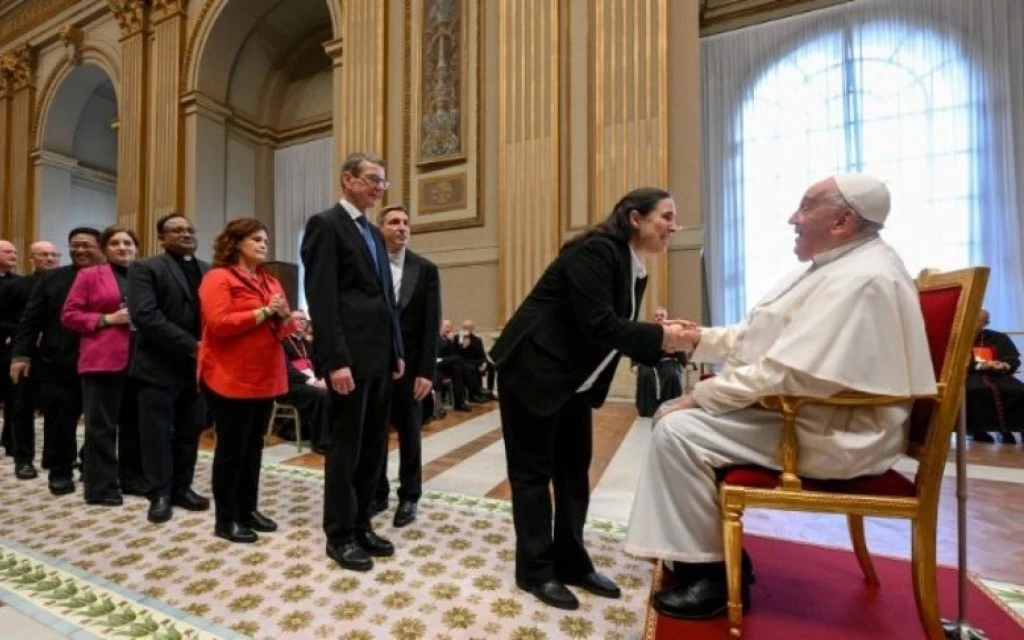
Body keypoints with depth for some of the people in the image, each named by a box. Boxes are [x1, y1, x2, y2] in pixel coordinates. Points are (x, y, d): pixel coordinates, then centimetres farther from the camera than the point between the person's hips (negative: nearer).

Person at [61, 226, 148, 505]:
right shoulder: (89, 275, 5)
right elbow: (69, 315, 1)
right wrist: (107, 319, -11)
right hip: (103, 360, -3)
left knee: (135, 423, 10)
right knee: (101, 425, 1)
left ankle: (133, 478, 21)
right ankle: (100, 486, 10)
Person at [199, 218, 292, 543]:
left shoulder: (270, 281, 15)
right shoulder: (218, 277, -6)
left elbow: (283, 327, 15)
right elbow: (219, 323, -19)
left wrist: (283, 316, -6)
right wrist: (264, 311, -18)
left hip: (265, 378, 7)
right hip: (230, 379, -7)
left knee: (254, 447, 13)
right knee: (231, 448, 2)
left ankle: (248, 509, 25)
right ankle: (225, 519, 15)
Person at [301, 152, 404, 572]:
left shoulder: (374, 233, 20)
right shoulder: (326, 224, -5)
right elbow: (322, 299, -14)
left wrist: (397, 351, 13)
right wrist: (336, 360, -20)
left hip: (380, 356, 8)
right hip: (351, 356, -8)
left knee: (373, 447, 14)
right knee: (346, 447, 4)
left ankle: (360, 524, 30)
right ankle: (339, 535, 21)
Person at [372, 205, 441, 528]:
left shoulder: (426, 269, -1)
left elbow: (431, 324, -5)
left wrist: (427, 371, -11)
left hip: (409, 364, -1)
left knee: (409, 433, 10)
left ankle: (408, 496, 27)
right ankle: (376, 492, 31)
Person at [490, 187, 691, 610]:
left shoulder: (635, 269, 10)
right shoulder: (595, 252, -19)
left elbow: (619, 329, 9)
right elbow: (597, 325, -27)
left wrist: (663, 341, -5)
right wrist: (659, 336, -19)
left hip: (574, 380, 10)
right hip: (533, 371, -9)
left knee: (574, 469, 14)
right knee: (534, 470, 3)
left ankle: (571, 562, 29)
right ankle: (535, 570, 19)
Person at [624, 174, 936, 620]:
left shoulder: (861, 279, -21)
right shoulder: (833, 266, 14)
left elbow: (787, 375, -29)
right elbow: (758, 337, 17)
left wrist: (700, 395, -20)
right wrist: (699, 338, 5)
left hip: (832, 433, -11)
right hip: (798, 413, 11)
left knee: (677, 431, -21)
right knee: (671, 414, 6)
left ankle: (711, 573, -1)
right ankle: (704, 547, 15)